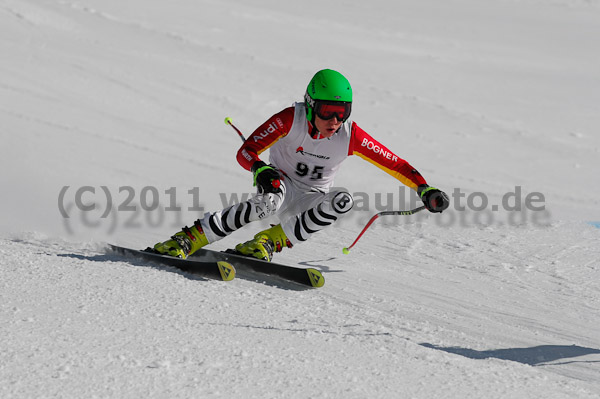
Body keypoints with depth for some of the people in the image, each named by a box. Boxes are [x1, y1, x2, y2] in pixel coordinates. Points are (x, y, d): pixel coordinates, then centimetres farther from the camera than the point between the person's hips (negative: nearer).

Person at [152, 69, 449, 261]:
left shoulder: (351, 136, -16)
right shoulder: (290, 120, -21)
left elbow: (396, 165, -11)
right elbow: (246, 152, -24)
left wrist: (425, 191, -23)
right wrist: (260, 169, -46)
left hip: (310, 202, 3)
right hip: (281, 182, -3)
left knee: (343, 201, -30)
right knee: (270, 199, -39)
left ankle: (271, 240, -25)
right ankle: (190, 239, -31)